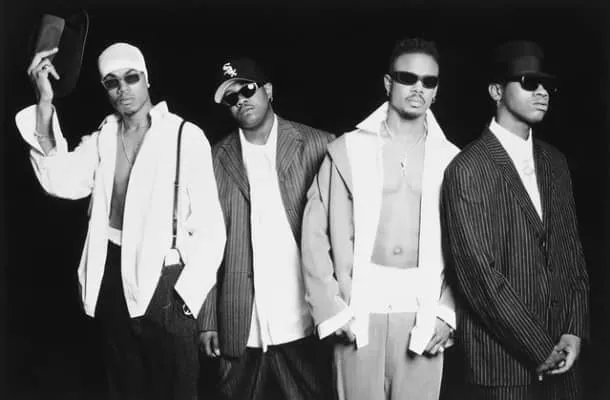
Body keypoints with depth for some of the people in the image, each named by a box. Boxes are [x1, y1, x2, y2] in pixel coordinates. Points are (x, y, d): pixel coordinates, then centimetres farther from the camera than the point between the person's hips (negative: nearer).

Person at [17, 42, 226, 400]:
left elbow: (209, 227, -7)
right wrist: (44, 104, -17)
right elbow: (63, 182, -11)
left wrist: (186, 295, -14)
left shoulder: (186, 137, -5)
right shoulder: (102, 138, 8)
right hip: (111, 280, 4)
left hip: (164, 283, -4)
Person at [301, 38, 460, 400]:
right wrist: (332, 310, -6)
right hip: (358, 313, -1)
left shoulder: (451, 159, 6)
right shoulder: (348, 150, 2)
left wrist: (447, 313, -5)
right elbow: (316, 235, 0)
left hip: (423, 316, 1)